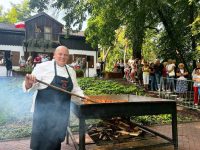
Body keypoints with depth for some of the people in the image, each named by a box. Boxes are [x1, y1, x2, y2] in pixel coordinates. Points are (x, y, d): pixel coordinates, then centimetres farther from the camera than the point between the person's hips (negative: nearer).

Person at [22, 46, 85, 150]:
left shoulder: (71, 71, 8)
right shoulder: (43, 67, -11)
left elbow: (75, 88, 19)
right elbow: (32, 86, -14)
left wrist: (82, 96, 4)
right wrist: (28, 83, -35)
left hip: (62, 111, 5)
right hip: (45, 109, -5)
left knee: (57, 139, 18)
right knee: (42, 139, 4)